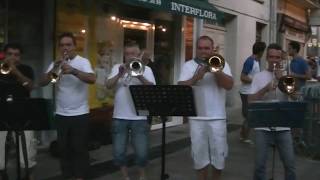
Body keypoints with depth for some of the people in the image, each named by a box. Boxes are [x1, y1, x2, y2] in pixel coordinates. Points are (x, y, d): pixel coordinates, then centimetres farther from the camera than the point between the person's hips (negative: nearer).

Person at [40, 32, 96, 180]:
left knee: (80, 148, 3)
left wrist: (73, 71, -35)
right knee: (64, 148, 11)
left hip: (80, 113, -4)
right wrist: (53, 70, -21)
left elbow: (92, 79, -23)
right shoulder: (55, 64, 7)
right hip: (61, 114, 4)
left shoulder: (83, 62, -5)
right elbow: (43, 83, -4)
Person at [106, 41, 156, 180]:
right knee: (119, 153, 5)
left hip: (139, 118, -1)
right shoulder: (117, 68, 11)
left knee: (141, 153, -1)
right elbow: (108, 85, -3)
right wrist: (119, 74, -18)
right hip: (119, 117, 2)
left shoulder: (146, 69, 6)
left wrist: (140, 76, -22)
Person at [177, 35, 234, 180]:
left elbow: (229, 85, -9)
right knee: (199, 154, 7)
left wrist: (215, 69, -18)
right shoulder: (188, 65, 5)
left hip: (217, 117, 0)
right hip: (196, 117, 0)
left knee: (219, 154, 4)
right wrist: (197, 77, -19)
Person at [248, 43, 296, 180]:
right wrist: (266, 89, -17)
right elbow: (250, 100, -5)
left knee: (290, 164, 3)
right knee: (260, 164, 1)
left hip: (283, 127, 1)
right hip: (263, 127, -1)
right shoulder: (258, 77, 3)